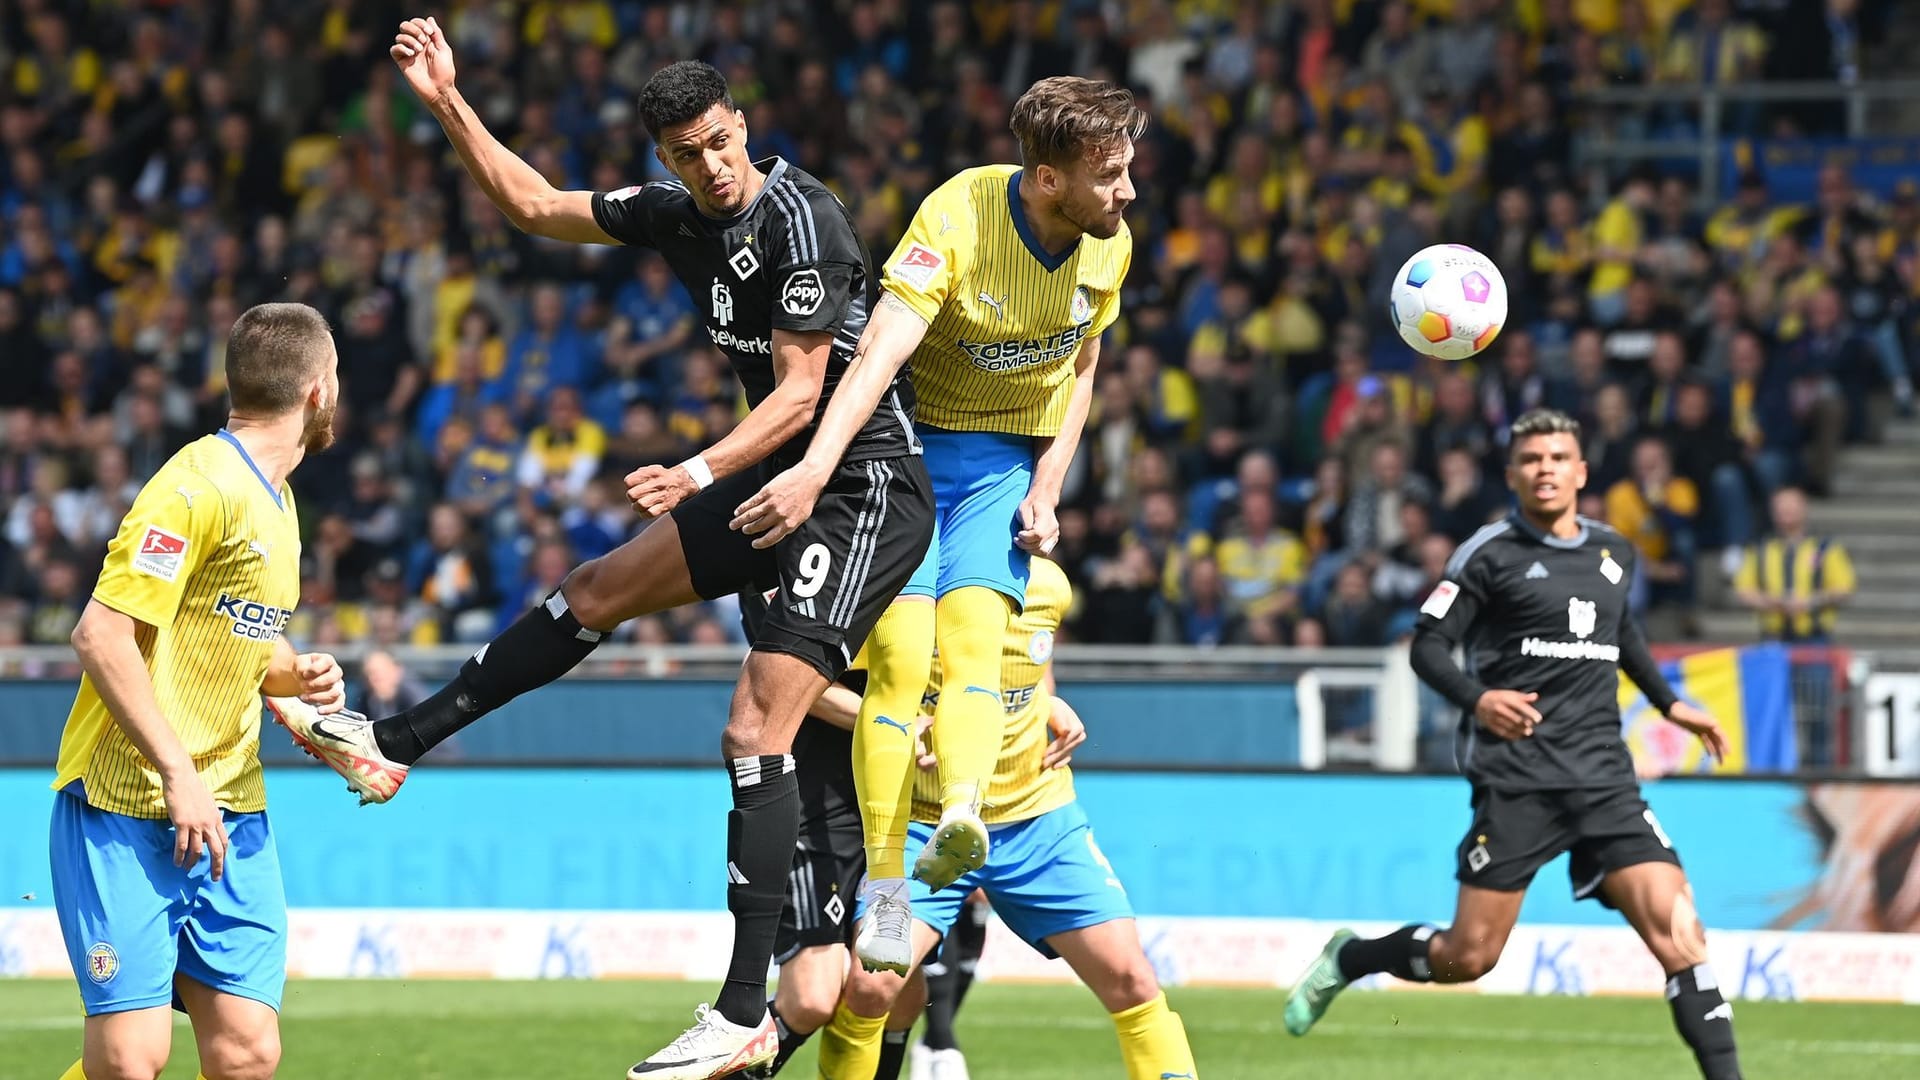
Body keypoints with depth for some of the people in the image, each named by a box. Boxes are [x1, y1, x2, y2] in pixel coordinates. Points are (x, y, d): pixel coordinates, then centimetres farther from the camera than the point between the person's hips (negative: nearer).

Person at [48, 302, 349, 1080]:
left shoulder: (274, 499, 15)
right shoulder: (198, 486, -13)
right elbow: (102, 635, -19)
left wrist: (296, 675, 6)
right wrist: (177, 773, -21)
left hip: (229, 813, 8)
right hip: (125, 806, -8)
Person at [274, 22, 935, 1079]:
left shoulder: (798, 217, -19)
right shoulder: (676, 215, 6)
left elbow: (802, 391, -21)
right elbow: (535, 205, 18)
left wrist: (698, 473, -32)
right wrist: (449, 104, 10)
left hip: (867, 485, -9)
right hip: (781, 477, 9)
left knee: (755, 731, -16)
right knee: (597, 590, 17)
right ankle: (395, 743, 30)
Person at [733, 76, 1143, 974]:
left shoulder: (1109, 245, -4)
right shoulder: (957, 217, -22)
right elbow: (880, 351, -32)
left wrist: (1045, 491, 3)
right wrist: (814, 470, -43)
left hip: (1006, 462, 3)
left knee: (972, 636, -22)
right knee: (901, 651, -18)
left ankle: (960, 818, -46)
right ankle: (884, 892, -14)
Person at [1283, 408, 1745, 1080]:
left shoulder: (1614, 553, 15)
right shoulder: (1492, 553, -2)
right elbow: (1428, 646, -4)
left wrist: (1668, 704, 29)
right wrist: (1476, 698, -21)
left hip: (1604, 778, 4)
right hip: (1517, 777, -4)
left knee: (1677, 931, -12)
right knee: (1468, 957, -2)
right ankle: (1346, 960, 25)